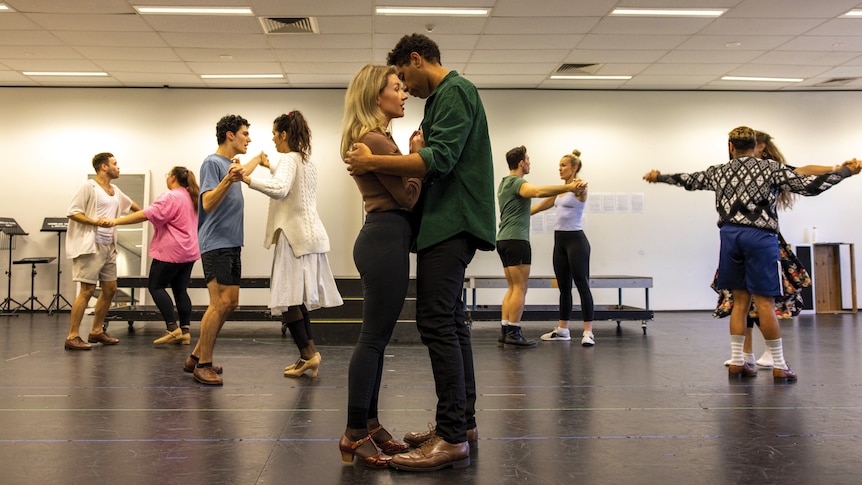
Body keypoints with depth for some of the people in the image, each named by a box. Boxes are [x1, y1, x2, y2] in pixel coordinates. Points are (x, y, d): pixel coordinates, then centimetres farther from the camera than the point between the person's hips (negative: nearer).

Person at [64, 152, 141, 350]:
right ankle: (72, 337, -4)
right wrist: (95, 222, -23)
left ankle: (96, 331, 22)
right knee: (87, 290, -10)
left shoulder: (115, 191, 16)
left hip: (108, 247, 8)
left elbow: (130, 204, 34)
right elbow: (72, 212, -12)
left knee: (110, 289, 10)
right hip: (91, 246, -8)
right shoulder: (88, 187, -6)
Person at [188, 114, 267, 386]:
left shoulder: (232, 164, 16)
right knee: (220, 303, -12)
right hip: (215, 244, -9)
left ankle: (196, 357, 19)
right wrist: (228, 179, -32)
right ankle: (203, 365, -2)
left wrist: (257, 159, 37)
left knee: (230, 303, 9)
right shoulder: (212, 163, -9)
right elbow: (208, 203, -20)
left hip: (232, 244, 9)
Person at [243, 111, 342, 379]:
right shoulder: (306, 161, 19)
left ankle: (308, 353, -6)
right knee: (299, 296, 10)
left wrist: (249, 179, -37)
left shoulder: (289, 159, -9)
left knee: (288, 297, -6)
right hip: (311, 234, 9)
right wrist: (270, 167, 45)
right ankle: (309, 355, 11)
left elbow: (280, 189, -29)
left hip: (295, 235, -9)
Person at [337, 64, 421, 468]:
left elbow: (400, 193, 16)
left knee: (377, 337, 12)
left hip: (384, 239, 11)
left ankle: (369, 426, 22)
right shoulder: (373, 140, -13)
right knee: (373, 338, -6)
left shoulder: (376, 139, 20)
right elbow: (409, 197, -14)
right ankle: (354, 435, 3)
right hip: (385, 240, -11)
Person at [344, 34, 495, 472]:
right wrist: (418, 153, 5)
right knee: (450, 321, 11)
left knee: (436, 322, -14)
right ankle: (463, 422, 19)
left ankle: (452, 439, -11)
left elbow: (441, 159, -21)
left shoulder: (454, 91, -8)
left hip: (452, 223, -11)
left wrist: (373, 163, -16)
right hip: (450, 222, 11)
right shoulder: (442, 97, 24)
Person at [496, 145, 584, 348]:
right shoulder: (517, 182, -11)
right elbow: (538, 191, -31)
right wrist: (569, 187, -38)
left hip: (504, 240, 10)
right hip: (516, 240, -10)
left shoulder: (504, 183, 19)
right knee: (520, 288, -7)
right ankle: (513, 334, -8)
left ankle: (504, 332, 8)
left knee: (512, 288, 11)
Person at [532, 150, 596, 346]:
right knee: (563, 287, 12)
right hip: (559, 241, 9)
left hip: (575, 240, -9)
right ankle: (562, 330, 19)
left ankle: (588, 332, -4)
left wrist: (580, 186, -58)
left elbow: (579, 190, -35)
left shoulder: (578, 188, -9)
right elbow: (541, 205, 23)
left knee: (582, 285, -6)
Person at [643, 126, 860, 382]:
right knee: (764, 303, -2)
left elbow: (688, 180, 22)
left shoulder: (719, 171, 10)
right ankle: (779, 366, 6)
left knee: (740, 300, 11)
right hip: (759, 236, -4)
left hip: (730, 235, 4)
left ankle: (736, 362, 13)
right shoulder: (770, 168, -1)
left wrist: (658, 176, 37)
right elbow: (808, 186, -5)